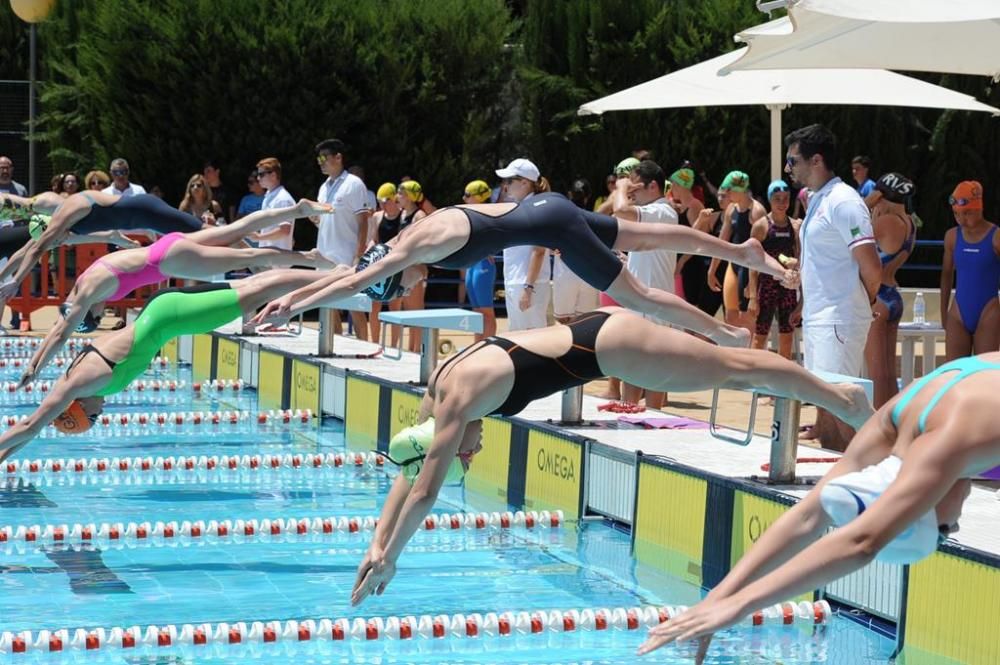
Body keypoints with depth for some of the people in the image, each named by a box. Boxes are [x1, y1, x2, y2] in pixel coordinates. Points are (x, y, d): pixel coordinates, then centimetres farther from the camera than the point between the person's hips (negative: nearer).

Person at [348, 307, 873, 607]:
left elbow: (424, 493, -22)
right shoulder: (436, 390, 1)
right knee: (731, 368, 19)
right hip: (595, 331, 8)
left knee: (734, 371, 3)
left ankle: (840, 397, 14)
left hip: (608, 346, -8)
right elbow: (407, 473, 9)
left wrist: (389, 560, -14)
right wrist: (378, 542, 6)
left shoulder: (457, 402, -22)